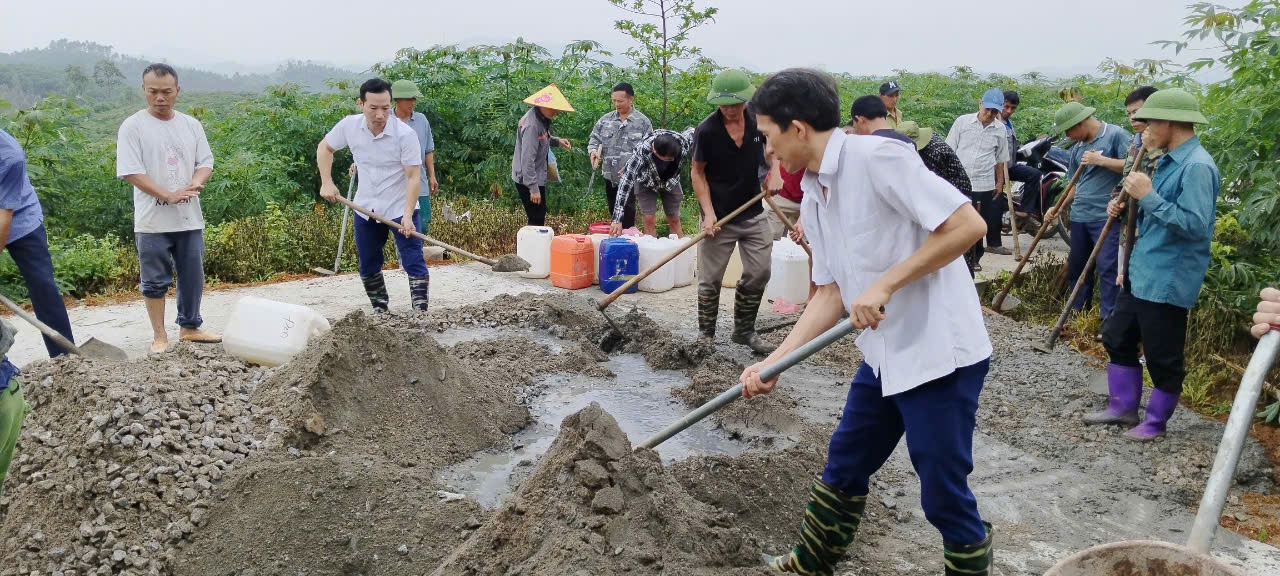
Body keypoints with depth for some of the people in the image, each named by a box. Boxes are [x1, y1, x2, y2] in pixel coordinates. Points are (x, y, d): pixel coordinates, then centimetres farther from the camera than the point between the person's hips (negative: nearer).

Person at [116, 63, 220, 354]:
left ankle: (190, 328, 25)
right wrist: (168, 196, -21)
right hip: (153, 220, -4)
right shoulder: (133, 126, -4)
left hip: (190, 218, 4)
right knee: (155, 281, 3)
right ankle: (159, 336, 13)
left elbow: (206, 162, 10)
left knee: (193, 277, 10)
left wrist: (196, 183, -13)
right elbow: (130, 171, -11)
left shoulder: (191, 125, 10)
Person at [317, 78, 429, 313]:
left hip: (400, 208, -4)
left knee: (414, 264, -11)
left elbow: (413, 177, -21)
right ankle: (380, 311, 30)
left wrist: (407, 216, -30)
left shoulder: (405, 134, -22)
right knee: (367, 267, 14)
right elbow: (325, 148, 10)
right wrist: (326, 182, -1)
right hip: (365, 207, 5)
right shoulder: (349, 126, -9)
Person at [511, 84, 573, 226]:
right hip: (528, 179, -10)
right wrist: (533, 188, -26)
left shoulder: (542, 118, 5)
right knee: (537, 220, -4)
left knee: (539, 218, 16)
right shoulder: (532, 125, -25)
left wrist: (557, 141, 7)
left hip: (536, 177, 10)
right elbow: (527, 160, -27)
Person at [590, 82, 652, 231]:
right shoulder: (606, 120, 8)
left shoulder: (643, 122, -3)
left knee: (627, 218, -5)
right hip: (610, 177, 4)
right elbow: (594, 139, 16)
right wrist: (594, 150, -7)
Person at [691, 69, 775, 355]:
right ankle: (706, 335, 18)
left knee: (759, 273, 7)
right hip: (719, 217, -4)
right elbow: (698, 173, -6)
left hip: (754, 213, 4)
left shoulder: (758, 122, -2)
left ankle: (744, 331, 23)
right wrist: (708, 213, -15)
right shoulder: (706, 130, -13)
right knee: (710, 279, 3)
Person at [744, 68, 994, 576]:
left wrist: (884, 285, -23)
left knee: (944, 494, 2)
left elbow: (967, 225, -22)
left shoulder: (877, 157, -18)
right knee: (843, 467, 20)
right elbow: (831, 293, 12)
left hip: (940, 353, -9)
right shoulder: (814, 198, 10)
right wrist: (774, 361, 5)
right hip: (884, 356, 9)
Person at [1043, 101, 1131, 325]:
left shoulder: (1116, 135, -5)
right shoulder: (1077, 148, 15)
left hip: (1106, 217, -7)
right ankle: (1077, 312, 27)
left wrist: (1100, 160, -15)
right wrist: (1058, 208, 12)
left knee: (1107, 268, -9)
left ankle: (1109, 320, -5)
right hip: (1079, 216, 7)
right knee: (1076, 265, 14)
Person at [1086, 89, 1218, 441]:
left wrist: (1148, 196, -26)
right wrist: (1129, 207, 4)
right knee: (1117, 338, 18)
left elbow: (1195, 225, -27)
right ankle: (1123, 408, 31)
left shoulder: (1197, 166, -20)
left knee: (1163, 358, 5)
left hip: (1168, 281, -10)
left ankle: (1156, 422, 21)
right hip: (1142, 273, 10)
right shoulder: (1170, 161, 11)